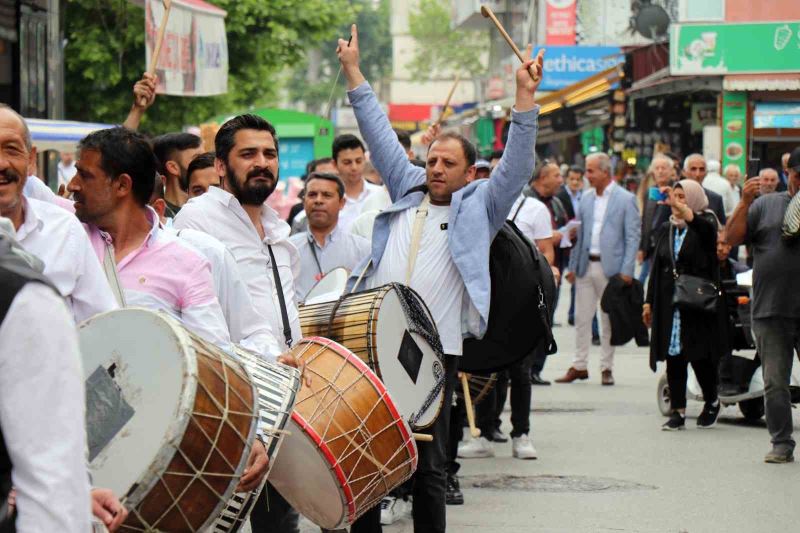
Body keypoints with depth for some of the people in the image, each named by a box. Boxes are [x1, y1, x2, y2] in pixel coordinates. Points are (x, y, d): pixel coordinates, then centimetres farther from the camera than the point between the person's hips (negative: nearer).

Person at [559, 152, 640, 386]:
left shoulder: (625, 199, -4)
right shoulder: (586, 199, 11)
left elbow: (633, 236, -6)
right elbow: (579, 234, 15)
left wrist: (626, 270, -13)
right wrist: (573, 265, 9)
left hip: (611, 267, -5)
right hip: (586, 266, 5)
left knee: (609, 320, 3)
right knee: (581, 317, 5)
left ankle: (607, 368, 10)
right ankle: (579, 366, 11)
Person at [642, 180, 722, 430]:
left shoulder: (705, 224, -1)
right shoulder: (666, 230, 14)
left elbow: (703, 227, -28)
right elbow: (656, 268, 16)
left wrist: (677, 206, -41)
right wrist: (648, 301, 11)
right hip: (668, 303, 5)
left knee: (700, 356, -3)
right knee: (673, 358, 1)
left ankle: (711, 402, 19)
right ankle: (678, 411, 4)